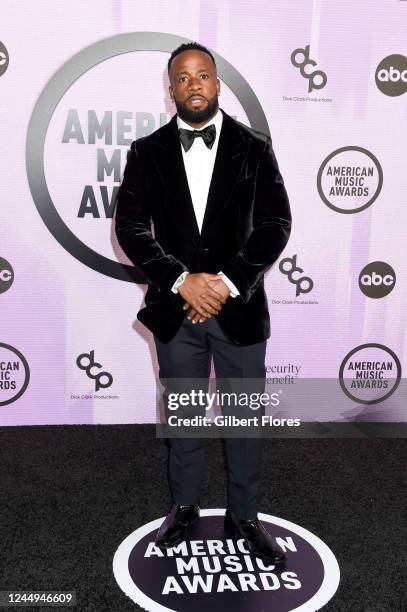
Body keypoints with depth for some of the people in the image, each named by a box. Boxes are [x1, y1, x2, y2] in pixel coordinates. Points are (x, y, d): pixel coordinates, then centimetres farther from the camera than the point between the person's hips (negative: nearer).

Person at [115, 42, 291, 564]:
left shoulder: (253, 147, 0)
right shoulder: (147, 152, 2)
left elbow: (275, 223, -5)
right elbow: (130, 227, -4)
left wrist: (228, 282, -15)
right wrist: (182, 280, -16)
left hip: (239, 307, 0)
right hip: (175, 307, 1)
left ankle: (244, 516, 31)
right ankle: (183, 507, 37)